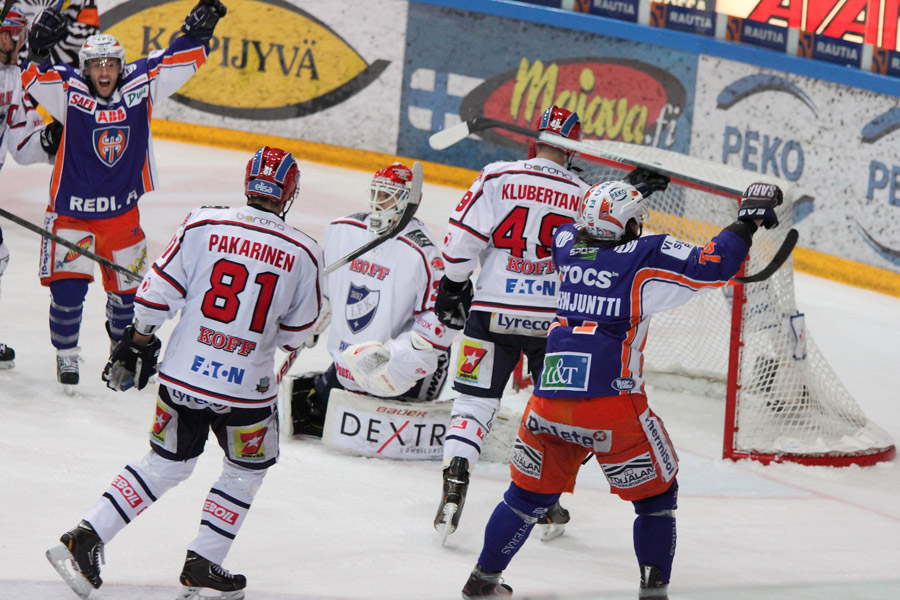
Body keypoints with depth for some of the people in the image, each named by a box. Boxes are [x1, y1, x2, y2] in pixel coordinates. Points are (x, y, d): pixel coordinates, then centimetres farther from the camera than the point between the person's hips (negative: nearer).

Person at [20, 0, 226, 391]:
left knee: (127, 289, 13)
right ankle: (66, 355, 11)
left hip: (123, 212, 3)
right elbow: (36, 79, -27)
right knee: (68, 286, -11)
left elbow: (178, 61, -1)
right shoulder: (68, 91, -13)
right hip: (72, 211, -3)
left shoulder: (140, 86, -5)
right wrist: (38, 49, -44)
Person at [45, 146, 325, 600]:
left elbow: (157, 293, -3)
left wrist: (138, 343, 10)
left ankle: (85, 538, 13)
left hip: (183, 374, 3)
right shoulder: (302, 255, -6)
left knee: (167, 464, 21)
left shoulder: (203, 226, -6)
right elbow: (296, 334, 3)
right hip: (246, 386, -3)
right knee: (246, 469, 21)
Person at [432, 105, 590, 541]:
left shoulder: (497, 179, -5)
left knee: (475, 401, 5)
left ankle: (453, 490, -10)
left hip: (493, 313, -1)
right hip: (555, 321, 1)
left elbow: (462, 240, -5)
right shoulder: (584, 198, -1)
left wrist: (453, 286, 11)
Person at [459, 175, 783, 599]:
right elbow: (711, 266, -12)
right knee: (655, 495, 15)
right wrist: (748, 219, -1)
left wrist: (632, 188, 45)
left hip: (548, 403, 5)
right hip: (611, 406, -5)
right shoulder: (645, 258, -4)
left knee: (529, 493, 23)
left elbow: (579, 228, 37)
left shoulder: (567, 246, 12)